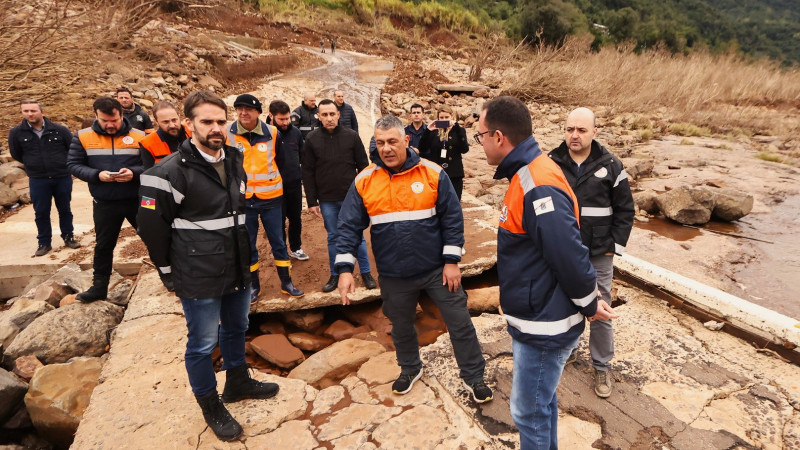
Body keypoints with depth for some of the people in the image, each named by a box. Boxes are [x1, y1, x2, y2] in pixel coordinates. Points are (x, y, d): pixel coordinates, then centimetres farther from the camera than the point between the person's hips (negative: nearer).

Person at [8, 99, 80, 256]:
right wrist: (33, 165, 12)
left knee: (65, 210, 12)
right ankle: (44, 243, 20)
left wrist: (64, 165, 6)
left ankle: (68, 237, 27)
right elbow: (16, 154, 9)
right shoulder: (16, 133, -5)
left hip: (63, 178, 0)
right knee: (41, 213, 7)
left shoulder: (59, 130, -7)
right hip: (37, 181, 0)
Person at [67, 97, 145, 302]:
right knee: (104, 245, 14)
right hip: (104, 204, 2)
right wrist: (96, 175, -16)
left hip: (136, 200, -1)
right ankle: (99, 286, 29)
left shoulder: (139, 136, -4)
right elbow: (73, 164, 1)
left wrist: (134, 173, -22)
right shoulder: (83, 137, 0)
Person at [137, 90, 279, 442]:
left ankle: (237, 383, 45)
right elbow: (151, 226, -11)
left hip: (238, 270, 7)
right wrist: (170, 273, -3)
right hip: (199, 279, -6)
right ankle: (210, 406, 30)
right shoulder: (169, 172, -17)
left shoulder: (235, 162, 5)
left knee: (236, 329, 23)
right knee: (203, 343, 9)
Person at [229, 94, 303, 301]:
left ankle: (286, 282, 23)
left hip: (271, 197, 1)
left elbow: (280, 161, 11)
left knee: (278, 241, 9)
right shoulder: (227, 133, -6)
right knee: (247, 245, 9)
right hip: (243, 199, 0)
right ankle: (253, 285, 25)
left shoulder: (272, 133, -3)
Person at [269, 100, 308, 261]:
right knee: (279, 221, 7)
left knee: (296, 218, 16)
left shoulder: (295, 131, 0)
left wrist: (303, 175, 10)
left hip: (295, 184, 4)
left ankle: (295, 248, 34)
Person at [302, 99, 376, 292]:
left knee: (358, 236, 8)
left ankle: (366, 273, 22)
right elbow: (308, 172, 1)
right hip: (327, 200, 1)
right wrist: (312, 201, -2)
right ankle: (335, 275, 25)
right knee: (333, 238, 12)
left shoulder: (352, 136, -4)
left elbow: (363, 166, 1)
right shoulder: (312, 139, -2)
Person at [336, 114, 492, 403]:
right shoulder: (364, 181, -6)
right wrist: (345, 269, -13)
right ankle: (410, 369, 48)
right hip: (394, 275, 2)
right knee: (401, 327, 20)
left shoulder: (433, 174, -9)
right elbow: (349, 226, -5)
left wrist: (451, 260, -7)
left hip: (437, 269, -1)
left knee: (460, 322, 8)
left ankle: (473, 376, 31)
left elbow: (452, 219, -5)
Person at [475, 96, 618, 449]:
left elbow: (568, 253, -27)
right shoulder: (527, 174, 6)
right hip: (538, 318, 10)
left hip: (543, 328, -10)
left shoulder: (536, 187, -27)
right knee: (541, 402, 26)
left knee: (529, 412, 8)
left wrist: (589, 304, -11)